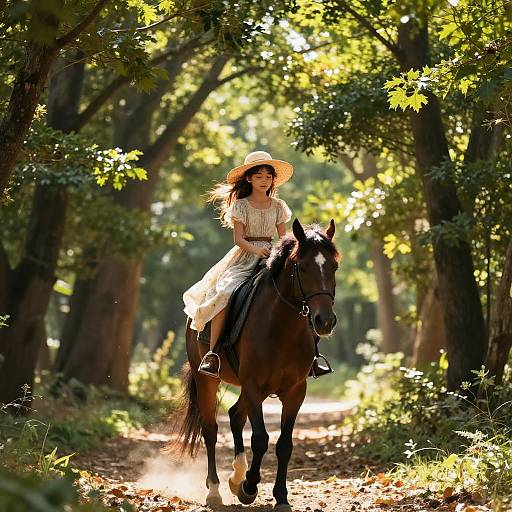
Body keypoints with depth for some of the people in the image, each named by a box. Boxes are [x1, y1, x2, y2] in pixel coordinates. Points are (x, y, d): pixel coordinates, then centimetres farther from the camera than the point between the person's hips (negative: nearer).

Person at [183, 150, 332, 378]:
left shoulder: (278, 206, 14)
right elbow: (238, 238, -7)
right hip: (244, 258, -4)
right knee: (224, 294, -30)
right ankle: (212, 354, -31)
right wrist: (256, 250, -25)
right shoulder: (241, 205, 3)